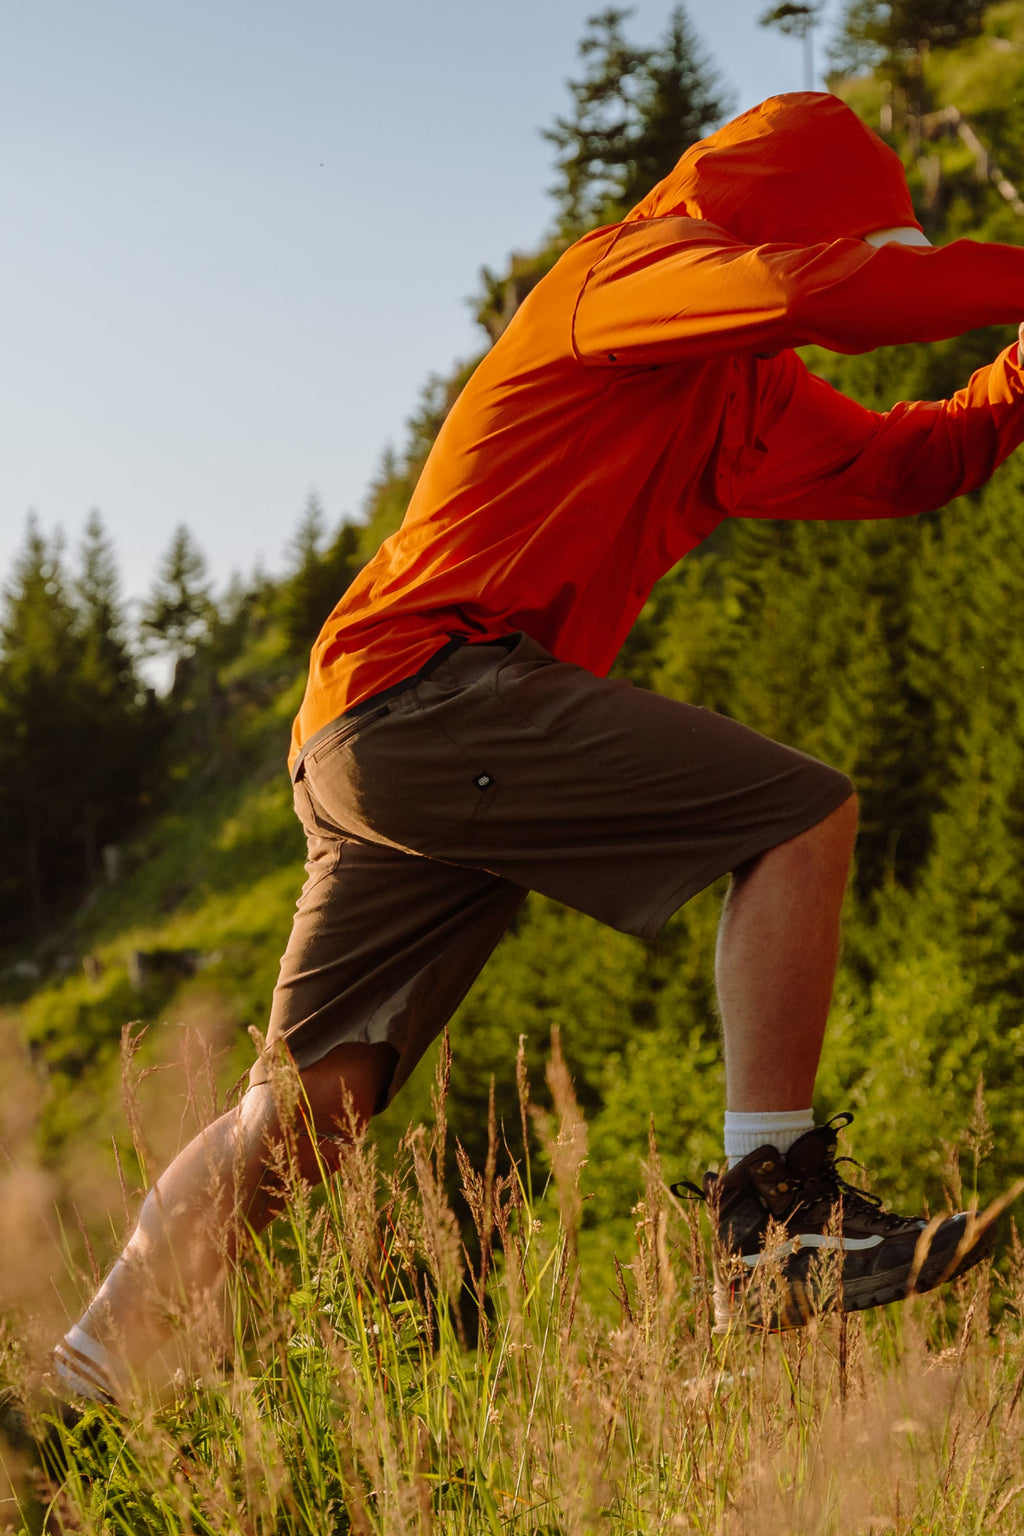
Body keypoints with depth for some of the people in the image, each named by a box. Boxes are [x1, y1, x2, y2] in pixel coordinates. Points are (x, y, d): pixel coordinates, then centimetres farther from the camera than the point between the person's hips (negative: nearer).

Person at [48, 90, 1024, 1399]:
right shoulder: (631, 271, -1)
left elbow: (906, 463, 23)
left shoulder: (741, 403, 26)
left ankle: (84, 1378, 12)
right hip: (430, 682, -10)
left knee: (303, 1111, 8)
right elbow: (809, 291, -20)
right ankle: (775, 1213, -19)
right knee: (799, 816, -14)